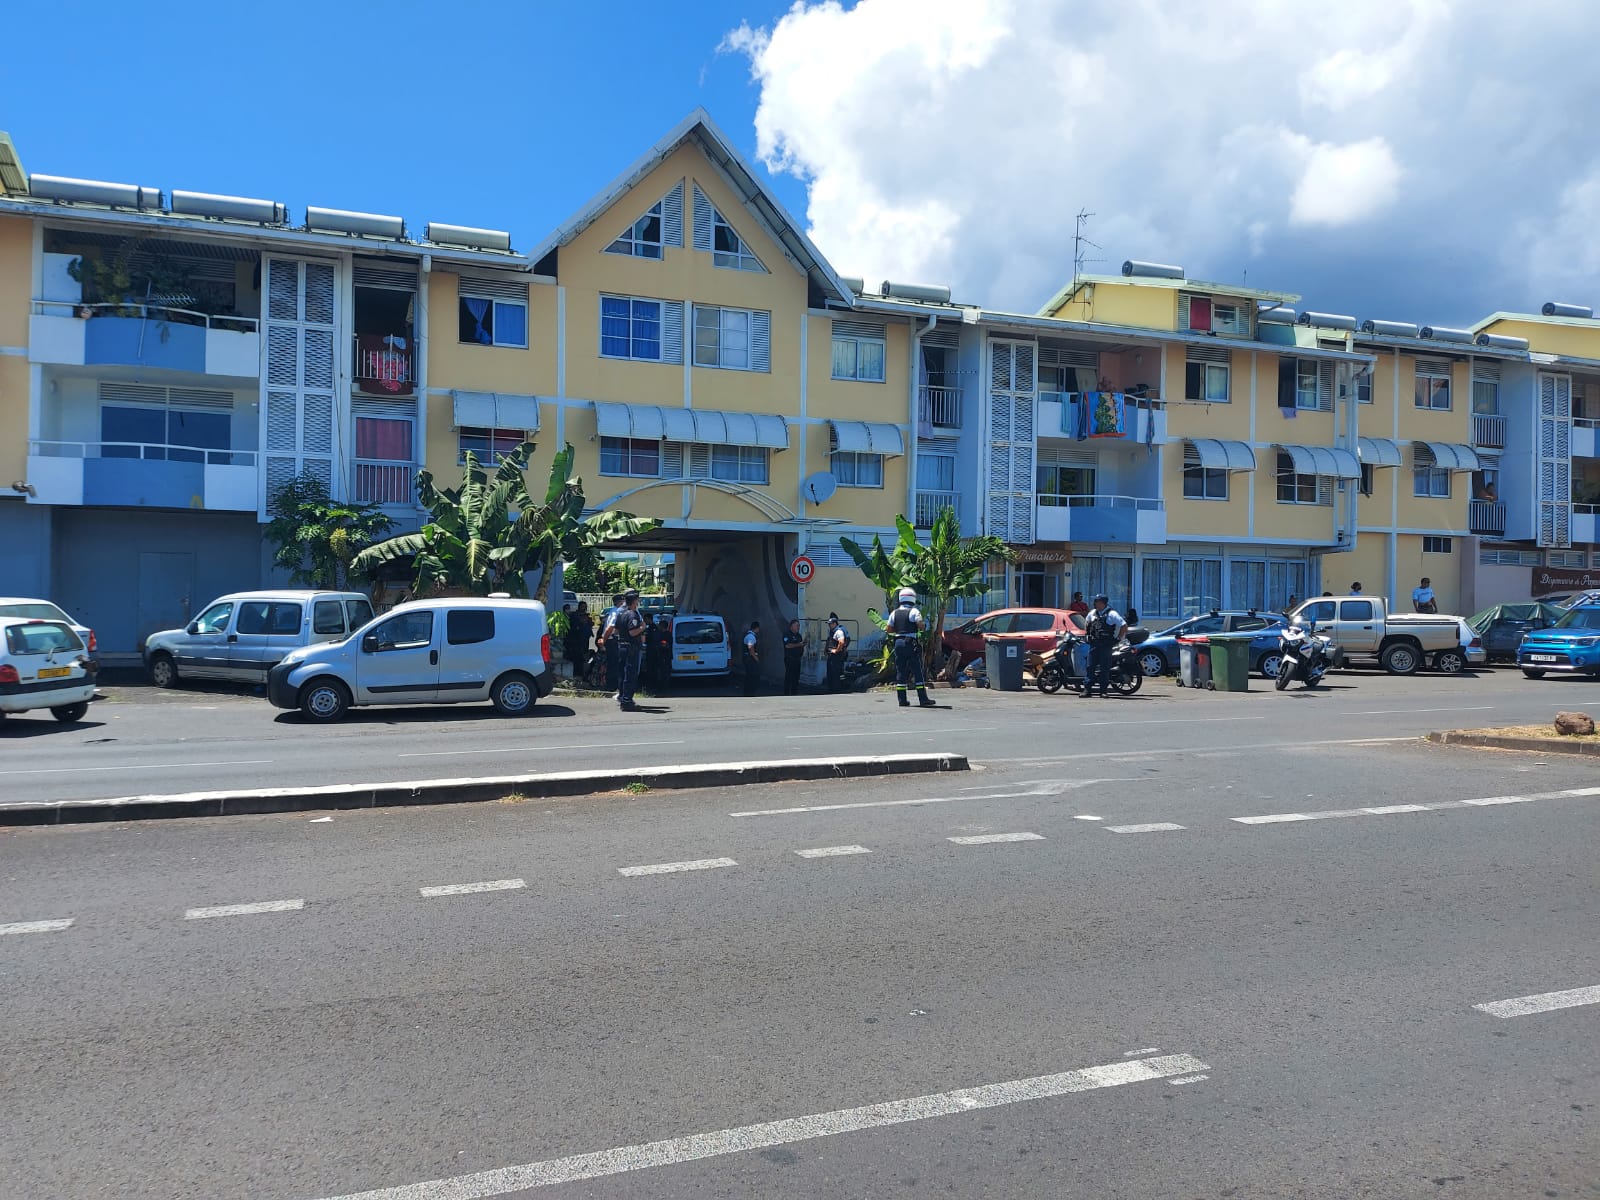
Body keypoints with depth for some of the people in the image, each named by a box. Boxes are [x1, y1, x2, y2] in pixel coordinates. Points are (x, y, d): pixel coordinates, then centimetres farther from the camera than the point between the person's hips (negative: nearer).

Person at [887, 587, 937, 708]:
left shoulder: (894, 613, 9)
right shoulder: (914, 611, -7)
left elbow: (889, 630, 9)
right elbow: (921, 626, -17)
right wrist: (921, 627, 5)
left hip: (898, 643, 5)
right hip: (911, 643, -5)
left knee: (900, 672, 7)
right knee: (918, 672, -2)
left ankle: (902, 700, 6)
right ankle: (923, 699, -3)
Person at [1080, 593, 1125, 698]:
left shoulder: (1112, 614, -5)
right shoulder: (1092, 613, 12)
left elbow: (1124, 625, -5)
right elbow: (1086, 623, 30)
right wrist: (1086, 635, 20)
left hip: (1106, 644, -4)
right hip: (1093, 644, 4)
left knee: (1104, 667, -1)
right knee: (1090, 666, 1)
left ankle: (1104, 690, 4)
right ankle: (1087, 688, 2)